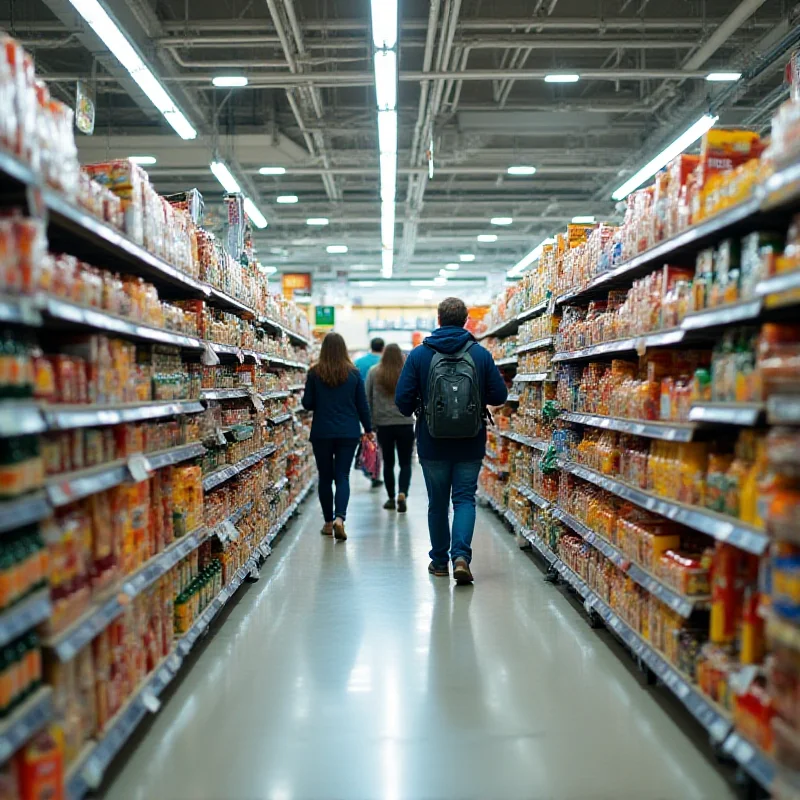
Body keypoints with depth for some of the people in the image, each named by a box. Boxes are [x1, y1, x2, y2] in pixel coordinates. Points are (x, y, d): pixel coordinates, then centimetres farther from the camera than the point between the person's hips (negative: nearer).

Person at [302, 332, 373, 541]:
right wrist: (368, 428, 15)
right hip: (349, 433, 1)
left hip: (322, 432, 0)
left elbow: (307, 403, -2)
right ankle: (340, 517, -16)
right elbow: (362, 404, 3)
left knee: (325, 477, 12)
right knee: (342, 476, 3)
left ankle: (328, 522, 18)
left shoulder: (314, 373, -5)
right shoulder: (354, 373, -2)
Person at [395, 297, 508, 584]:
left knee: (437, 503, 12)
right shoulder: (481, 354, -3)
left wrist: (413, 412, 16)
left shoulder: (419, 355, -6)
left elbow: (403, 399, -7)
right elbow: (499, 396, -1)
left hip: (432, 445, 0)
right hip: (470, 445, 0)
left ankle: (440, 561, 22)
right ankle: (461, 555, -12)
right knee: (465, 499, 6)